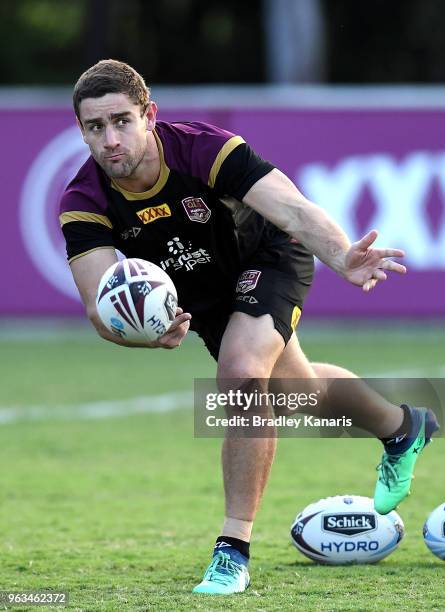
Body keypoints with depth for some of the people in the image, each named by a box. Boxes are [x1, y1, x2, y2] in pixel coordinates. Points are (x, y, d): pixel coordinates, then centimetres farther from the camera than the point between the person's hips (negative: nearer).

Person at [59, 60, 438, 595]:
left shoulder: (203, 149, -37)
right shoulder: (83, 203, -28)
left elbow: (293, 208, -47)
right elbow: (100, 306, -36)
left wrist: (341, 258, -67)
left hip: (267, 258, -5)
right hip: (200, 299, 5)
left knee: (242, 373, -30)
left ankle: (234, 551, -21)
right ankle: (402, 426, 55)